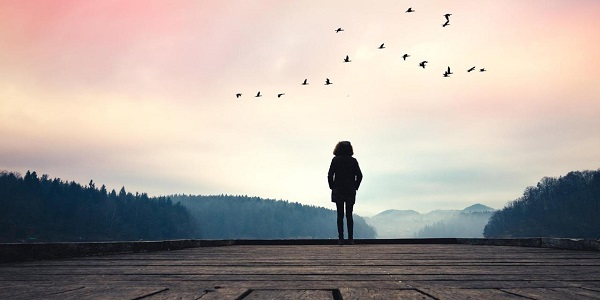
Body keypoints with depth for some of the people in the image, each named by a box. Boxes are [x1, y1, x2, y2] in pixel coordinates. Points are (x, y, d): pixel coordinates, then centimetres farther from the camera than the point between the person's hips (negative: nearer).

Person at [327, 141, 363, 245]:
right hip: (350, 191, 1)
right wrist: (355, 188, 8)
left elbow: (330, 175, -5)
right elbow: (359, 176, 0)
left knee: (340, 215, 3)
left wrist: (332, 187, 4)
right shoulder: (353, 161, 2)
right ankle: (350, 238, 3)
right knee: (349, 215, 7)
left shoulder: (335, 160, -2)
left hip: (338, 191, -1)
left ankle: (341, 238, 0)